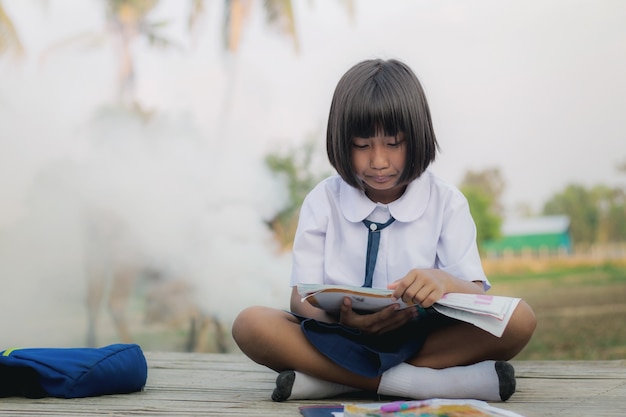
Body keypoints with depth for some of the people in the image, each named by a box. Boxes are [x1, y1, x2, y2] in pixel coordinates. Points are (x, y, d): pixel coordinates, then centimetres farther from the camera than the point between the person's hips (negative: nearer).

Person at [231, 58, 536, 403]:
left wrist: (446, 283, -31)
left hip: (424, 339, 0)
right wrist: (341, 317, -29)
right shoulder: (324, 201, 4)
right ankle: (431, 382, -28)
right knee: (250, 324, -27)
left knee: (518, 319, -26)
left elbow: (477, 296, -5)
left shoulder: (446, 202, 3)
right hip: (343, 339, 0)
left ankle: (332, 382, -25)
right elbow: (302, 297, -4)